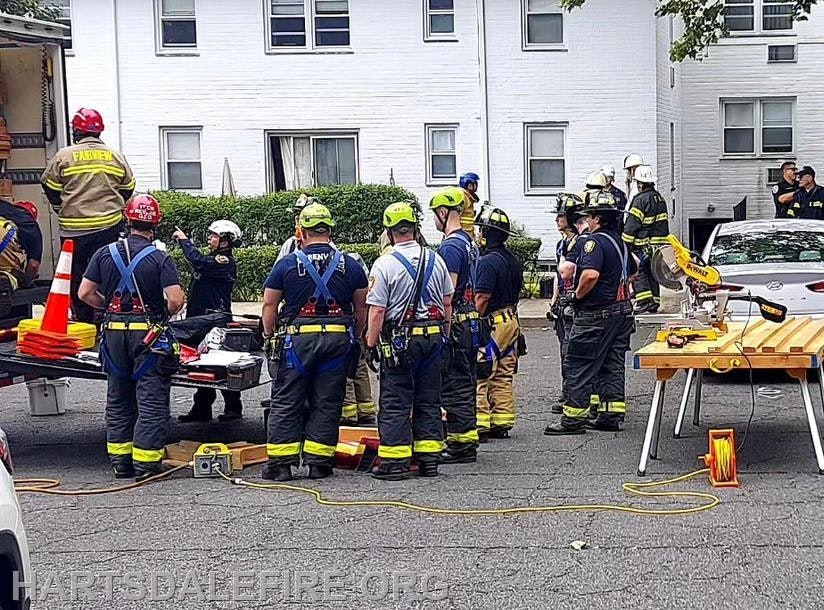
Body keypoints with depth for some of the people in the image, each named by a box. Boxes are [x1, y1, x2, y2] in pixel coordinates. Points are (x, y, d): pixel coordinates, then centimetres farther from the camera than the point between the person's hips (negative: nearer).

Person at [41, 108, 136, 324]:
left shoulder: (64, 156, -3)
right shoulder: (116, 157, 5)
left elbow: (50, 186, 5)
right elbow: (128, 189, 13)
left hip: (74, 229, -2)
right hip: (110, 226, 2)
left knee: (77, 276, 7)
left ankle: (84, 321, 9)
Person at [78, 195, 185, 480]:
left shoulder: (105, 253, 1)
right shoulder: (161, 259, -9)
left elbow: (85, 293, 1)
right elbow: (176, 300, -17)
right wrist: (164, 315, 4)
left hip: (114, 331, 4)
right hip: (148, 333, -4)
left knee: (117, 397, 15)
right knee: (151, 400, 3)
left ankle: (120, 461, 19)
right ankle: (145, 462, 2)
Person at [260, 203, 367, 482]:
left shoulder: (287, 264, 0)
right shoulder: (350, 265, 6)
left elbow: (269, 305, 2)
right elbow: (361, 308, 10)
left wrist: (269, 337, 12)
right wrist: (354, 338, 19)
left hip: (296, 339, -2)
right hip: (338, 338, 2)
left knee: (286, 403, 5)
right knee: (327, 403, 7)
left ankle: (280, 463, 3)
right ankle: (319, 463, 8)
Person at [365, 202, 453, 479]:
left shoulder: (385, 264, -11)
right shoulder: (435, 259, 5)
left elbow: (377, 311, -13)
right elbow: (447, 303, 11)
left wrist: (371, 342, -4)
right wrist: (443, 335, 20)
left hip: (399, 339, -5)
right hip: (433, 336, 5)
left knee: (395, 402, 1)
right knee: (429, 399, 11)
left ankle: (395, 461, 0)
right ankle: (429, 457, 14)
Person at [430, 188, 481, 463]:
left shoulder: (450, 247, -16)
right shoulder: (469, 243, 16)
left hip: (455, 324, -10)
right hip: (471, 320, 10)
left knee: (454, 384, -6)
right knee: (466, 383, 14)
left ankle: (461, 445, -5)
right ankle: (468, 441, 19)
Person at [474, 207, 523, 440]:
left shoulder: (487, 262, -16)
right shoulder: (514, 261, 12)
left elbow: (481, 299, -19)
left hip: (491, 324, -9)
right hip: (511, 321, 9)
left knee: (479, 377, -6)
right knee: (504, 377, 11)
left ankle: (480, 423, -7)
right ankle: (502, 422, 14)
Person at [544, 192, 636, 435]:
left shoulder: (594, 241, -16)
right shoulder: (620, 242, 14)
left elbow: (591, 274, -31)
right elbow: (631, 271, 31)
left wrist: (577, 295, -16)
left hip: (596, 314, -9)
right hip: (622, 311, 9)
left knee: (577, 365, -4)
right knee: (612, 365, 12)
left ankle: (574, 418, -4)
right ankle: (612, 415, 13)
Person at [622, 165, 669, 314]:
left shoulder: (641, 200, -14)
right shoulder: (660, 198, 14)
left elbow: (632, 225, -15)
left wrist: (625, 243, -11)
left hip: (643, 244, -8)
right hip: (659, 243, 8)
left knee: (639, 273, -6)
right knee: (652, 274, 13)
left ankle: (644, 302, -15)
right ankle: (655, 303, 14)